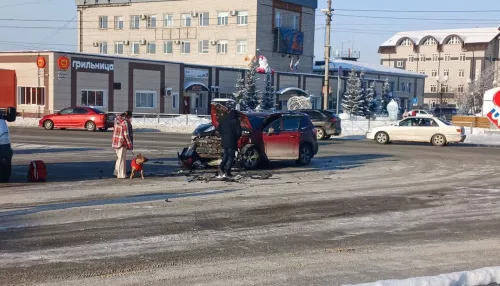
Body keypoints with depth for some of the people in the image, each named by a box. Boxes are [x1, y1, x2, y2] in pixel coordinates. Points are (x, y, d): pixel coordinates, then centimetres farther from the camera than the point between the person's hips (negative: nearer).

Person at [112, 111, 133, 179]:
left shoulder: (117, 119, 6)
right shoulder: (125, 122, -18)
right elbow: (126, 135, -18)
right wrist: (130, 144, -11)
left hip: (116, 142, 8)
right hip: (122, 142, -8)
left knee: (119, 157, 20)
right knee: (122, 158, 1)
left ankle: (117, 172, 27)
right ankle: (121, 175, 8)